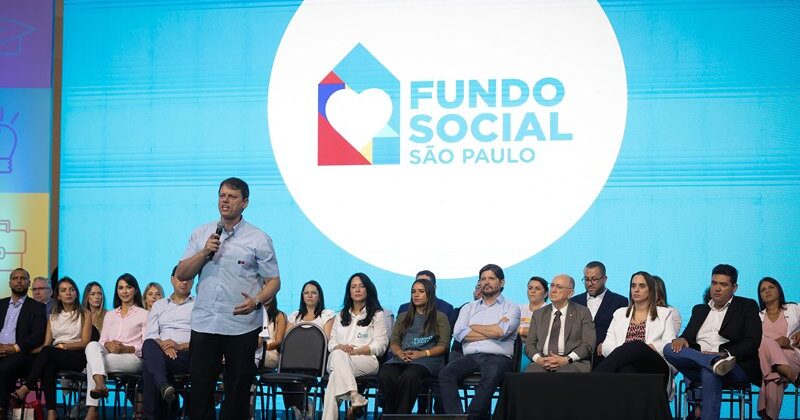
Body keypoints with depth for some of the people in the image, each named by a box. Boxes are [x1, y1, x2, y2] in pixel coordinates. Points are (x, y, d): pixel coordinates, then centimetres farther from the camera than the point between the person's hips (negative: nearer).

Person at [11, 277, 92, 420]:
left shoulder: (84, 315, 10)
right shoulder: (53, 316, 22)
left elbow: (85, 343, 0)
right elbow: (46, 343, 13)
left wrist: (62, 346, -12)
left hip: (76, 357, -3)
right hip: (54, 357, 3)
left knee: (47, 351, -34)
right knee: (48, 366, -36)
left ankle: (24, 389, -41)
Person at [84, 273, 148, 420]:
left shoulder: (143, 314, 13)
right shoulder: (110, 315, 29)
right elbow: (102, 340, 17)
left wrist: (125, 348, -17)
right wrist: (107, 345, -10)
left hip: (133, 358, -4)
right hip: (108, 354, 4)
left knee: (92, 363, -32)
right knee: (92, 345, -32)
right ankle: (100, 384, -52)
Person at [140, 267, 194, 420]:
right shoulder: (159, 305, 27)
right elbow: (150, 335, 12)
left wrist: (180, 346, -14)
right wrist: (163, 345, -12)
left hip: (188, 355, -3)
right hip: (161, 353, 3)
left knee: (149, 363, -34)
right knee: (149, 345, -38)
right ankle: (163, 385, -55)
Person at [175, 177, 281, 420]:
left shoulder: (259, 239, 1)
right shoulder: (201, 234, 10)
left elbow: (273, 281, -1)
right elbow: (181, 274, 6)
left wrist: (256, 301, -20)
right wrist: (204, 252, -9)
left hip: (242, 326, -2)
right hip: (203, 324, 2)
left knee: (237, 391, 6)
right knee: (199, 389, 4)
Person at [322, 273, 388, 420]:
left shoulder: (377, 314, 14)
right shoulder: (341, 316, 29)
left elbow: (380, 346, 3)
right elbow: (331, 342, 20)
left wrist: (356, 351, -12)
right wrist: (339, 347, -6)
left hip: (367, 360, -3)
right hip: (338, 358, 3)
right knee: (337, 354, -37)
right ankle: (355, 397, -52)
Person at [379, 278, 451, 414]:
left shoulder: (440, 317, 16)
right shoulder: (403, 317, 28)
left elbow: (443, 345, 5)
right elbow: (394, 342, 19)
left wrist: (422, 353, -12)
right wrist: (400, 352, -5)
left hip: (428, 358, -3)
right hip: (402, 358, 3)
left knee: (409, 376, -39)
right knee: (385, 375, -34)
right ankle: (390, 414, -24)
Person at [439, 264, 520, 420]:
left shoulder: (511, 308, 13)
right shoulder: (469, 308, 23)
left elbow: (501, 331, -8)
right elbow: (458, 334, 4)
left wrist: (473, 327, 6)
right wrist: (493, 331, -1)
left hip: (497, 356, -3)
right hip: (470, 357, 3)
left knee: (491, 376, -38)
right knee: (445, 373, -26)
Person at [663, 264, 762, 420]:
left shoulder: (747, 306, 14)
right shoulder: (699, 309, 28)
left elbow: (752, 343, 0)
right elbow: (688, 336, 18)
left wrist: (724, 354, -16)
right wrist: (681, 339, -9)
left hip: (736, 367, -4)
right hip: (698, 367, 5)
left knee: (709, 372, -39)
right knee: (669, 349, -24)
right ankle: (717, 361, -41)